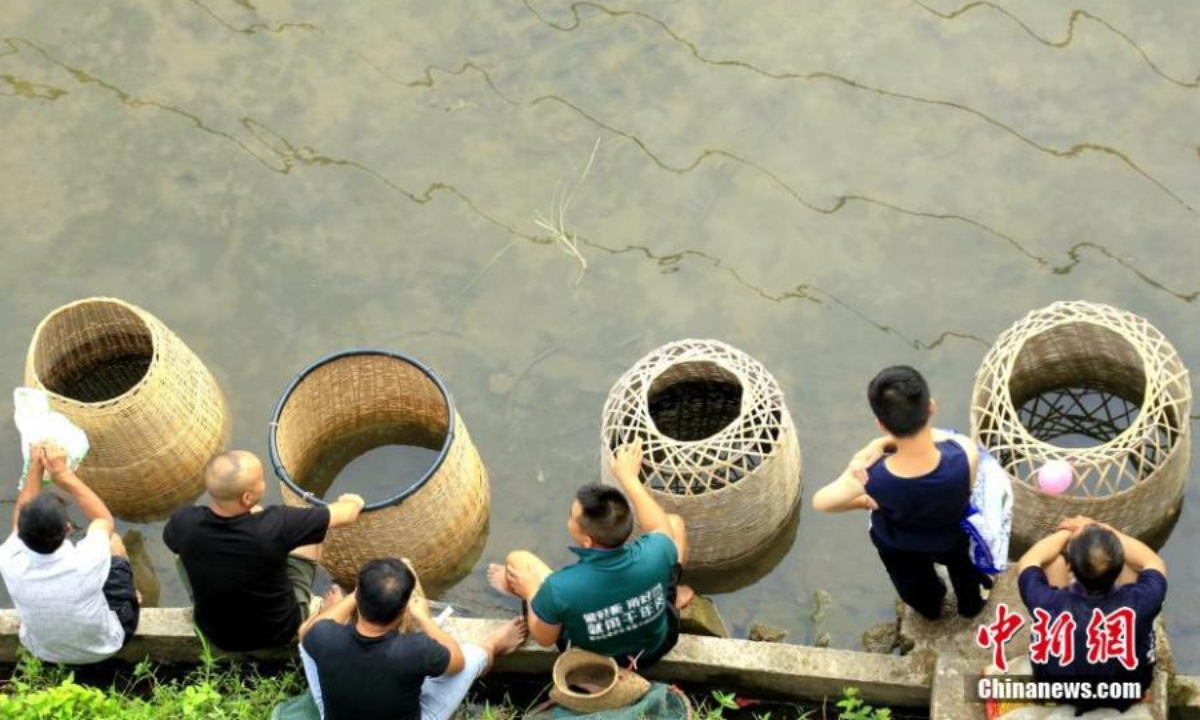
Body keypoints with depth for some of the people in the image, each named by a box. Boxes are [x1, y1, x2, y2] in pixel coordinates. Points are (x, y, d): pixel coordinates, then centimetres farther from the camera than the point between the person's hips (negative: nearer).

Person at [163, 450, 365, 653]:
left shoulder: (185, 523, -28)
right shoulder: (274, 526, -37)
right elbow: (344, 515, -19)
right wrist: (353, 503, 6)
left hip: (215, 633, 2)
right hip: (280, 631, -2)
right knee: (309, 536, 14)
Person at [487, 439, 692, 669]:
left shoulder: (560, 588, -41)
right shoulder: (653, 557, -35)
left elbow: (544, 639, -18)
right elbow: (661, 527, -7)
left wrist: (531, 593, -1)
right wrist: (629, 477, 3)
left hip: (594, 661, -1)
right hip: (657, 645, 1)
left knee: (518, 560, 13)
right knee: (674, 523, 15)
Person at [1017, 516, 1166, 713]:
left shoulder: (1050, 605, -37)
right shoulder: (1137, 604, -36)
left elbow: (1028, 561, -11)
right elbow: (1154, 563, -10)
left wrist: (1067, 532, 1)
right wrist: (1106, 532, -5)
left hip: (1056, 690, 0)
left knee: (1054, 559, 3)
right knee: (1133, 562, 6)